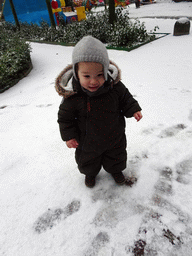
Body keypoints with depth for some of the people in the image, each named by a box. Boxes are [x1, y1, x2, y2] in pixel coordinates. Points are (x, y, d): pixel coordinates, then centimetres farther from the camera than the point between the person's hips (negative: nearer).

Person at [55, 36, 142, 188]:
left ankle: (115, 169, 59)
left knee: (116, 155, 26)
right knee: (88, 159, 24)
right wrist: (68, 135, -13)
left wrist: (133, 110, -15)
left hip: (114, 136, 1)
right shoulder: (73, 95, -26)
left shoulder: (114, 86, -22)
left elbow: (126, 98, -2)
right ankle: (90, 172, 58)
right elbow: (65, 117, -11)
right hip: (88, 141, -1)